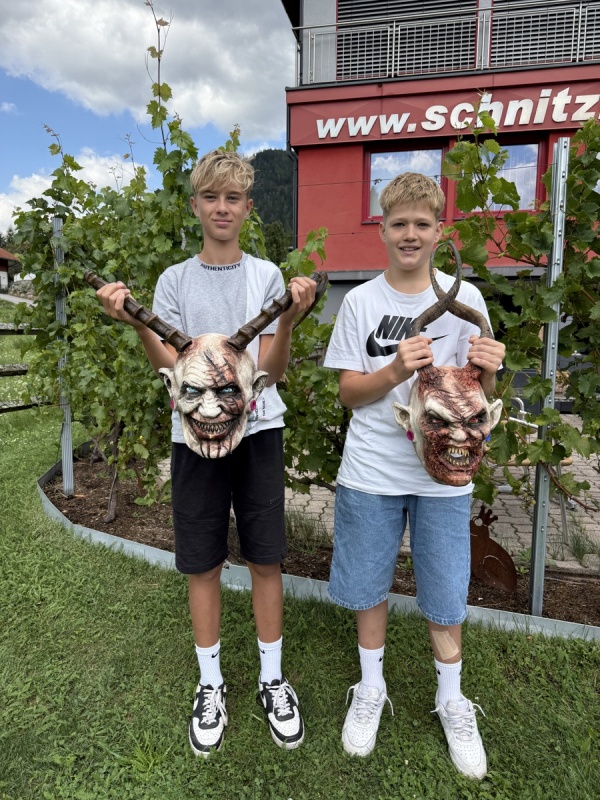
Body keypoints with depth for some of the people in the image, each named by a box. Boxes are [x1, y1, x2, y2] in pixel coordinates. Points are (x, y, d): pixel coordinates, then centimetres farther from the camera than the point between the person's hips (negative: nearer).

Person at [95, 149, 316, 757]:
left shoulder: (267, 276, 2)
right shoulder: (175, 280, 5)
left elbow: (273, 369, -6)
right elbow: (170, 368, -4)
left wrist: (289, 319, -22)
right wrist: (135, 324, -19)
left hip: (256, 428, 0)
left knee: (265, 559, 7)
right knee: (202, 565, 9)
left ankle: (272, 679, 29)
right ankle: (210, 685, 31)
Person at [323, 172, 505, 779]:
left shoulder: (465, 298, 0)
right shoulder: (360, 301, -1)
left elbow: (475, 396, 3)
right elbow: (348, 392, -3)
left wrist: (487, 372, -20)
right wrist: (396, 370, -21)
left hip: (443, 474, 0)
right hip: (370, 472, 1)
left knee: (445, 596, 11)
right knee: (367, 586, 13)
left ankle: (451, 700, 38)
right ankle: (371, 689, 39)